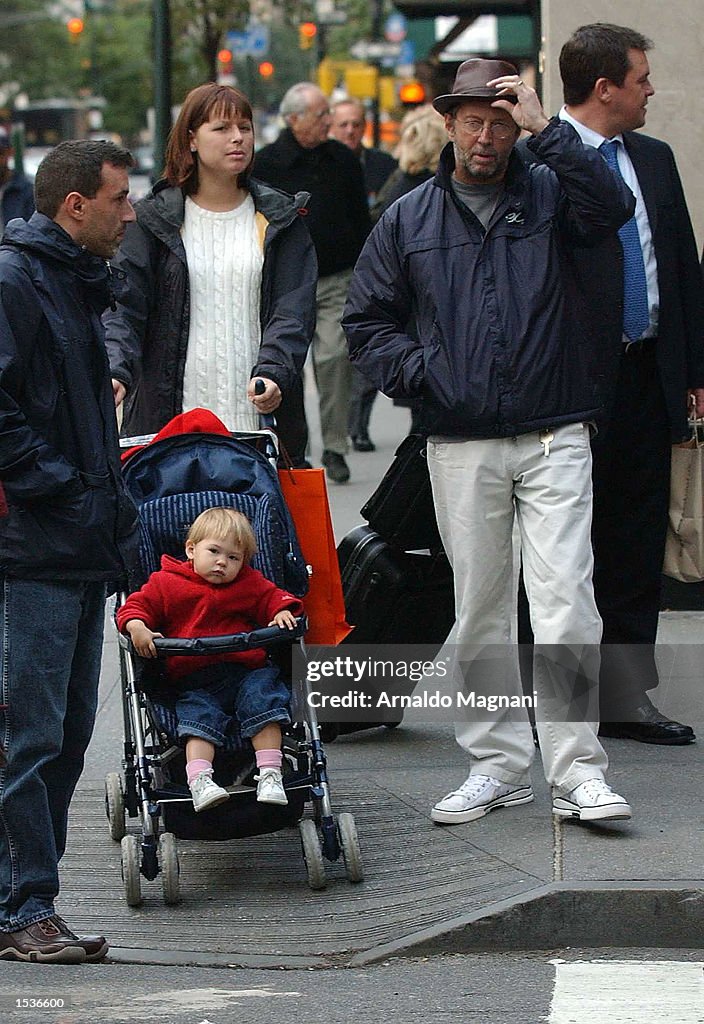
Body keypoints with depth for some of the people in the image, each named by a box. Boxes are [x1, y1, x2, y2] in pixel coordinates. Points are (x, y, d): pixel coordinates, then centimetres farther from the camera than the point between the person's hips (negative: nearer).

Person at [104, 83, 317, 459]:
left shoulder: (278, 219, 11)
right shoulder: (152, 219, 7)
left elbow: (293, 310, 1)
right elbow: (124, 310, 1)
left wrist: (273, 374, -18)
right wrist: (115, 373, -19)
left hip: (255, 414, 1)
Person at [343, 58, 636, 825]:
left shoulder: (548, 196, 5)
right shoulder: (408, 220, 9)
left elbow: (613, 208, -17)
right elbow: (366, 320, 13)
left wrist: (546, 129, -18)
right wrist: (417, 372, -4)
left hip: (554, 439, -2)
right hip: (462, 449, 2)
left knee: (566, 608, -10)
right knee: (478, 612, 7)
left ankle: (575, 769, -5)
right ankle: (498, 763, 17)